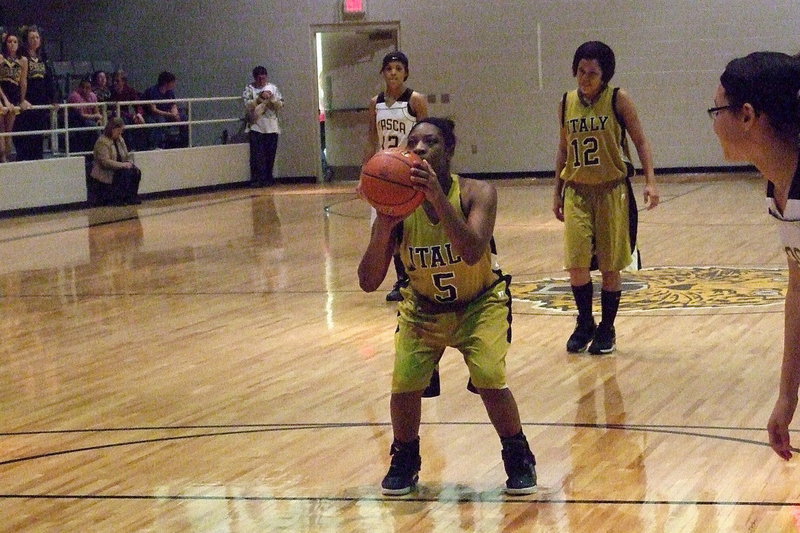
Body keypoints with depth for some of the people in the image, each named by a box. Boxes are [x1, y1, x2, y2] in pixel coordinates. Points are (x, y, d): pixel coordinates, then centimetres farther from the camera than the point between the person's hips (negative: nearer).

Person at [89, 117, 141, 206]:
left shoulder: (120, 140, 12)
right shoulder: (102, 142, -16)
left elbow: (127, 156, 17)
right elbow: (105, 162, -25)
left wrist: (130, 163, -7)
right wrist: (123, 165, -26)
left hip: (118, 170, 8)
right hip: (105, 175, -8)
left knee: (136, 172, -14)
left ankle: (131, 198, -4)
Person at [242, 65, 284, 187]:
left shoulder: (273, 88, 10)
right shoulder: (249, 89, 3)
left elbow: (280, 105, 7)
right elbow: (247, 105, -8)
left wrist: (272, 99, -10)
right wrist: (260, 98, -16)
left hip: (271, 127, 2)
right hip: (256, 126, -2)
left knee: (270, 154, 3)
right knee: (257, 155, -7)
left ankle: (268, 178, 12)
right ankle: (257, 180, -7)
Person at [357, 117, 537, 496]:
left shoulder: (477, 193, -25)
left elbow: (473, 252, -43)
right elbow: (368, 283, -24)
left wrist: (438, 197, -50)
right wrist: (384, 225, -39)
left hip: (480, 302, -2)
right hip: (423, 307, 2)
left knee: (489, 379, -20)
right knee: (404, 383, -15)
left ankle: (519, 457, 6)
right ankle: (405, 459, 14)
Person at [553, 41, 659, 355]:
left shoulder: (618, 100, -7)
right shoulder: (566, 103, 5)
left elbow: (640, 141, -4)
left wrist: (650, 181, -15)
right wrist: (557, 192, 15)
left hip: (612, 191, -3)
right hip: (576, 192, 3)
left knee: (610, 267, 3)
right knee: (576, 264, -5)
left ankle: (606, 330, 18)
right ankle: (584, 325, 15)